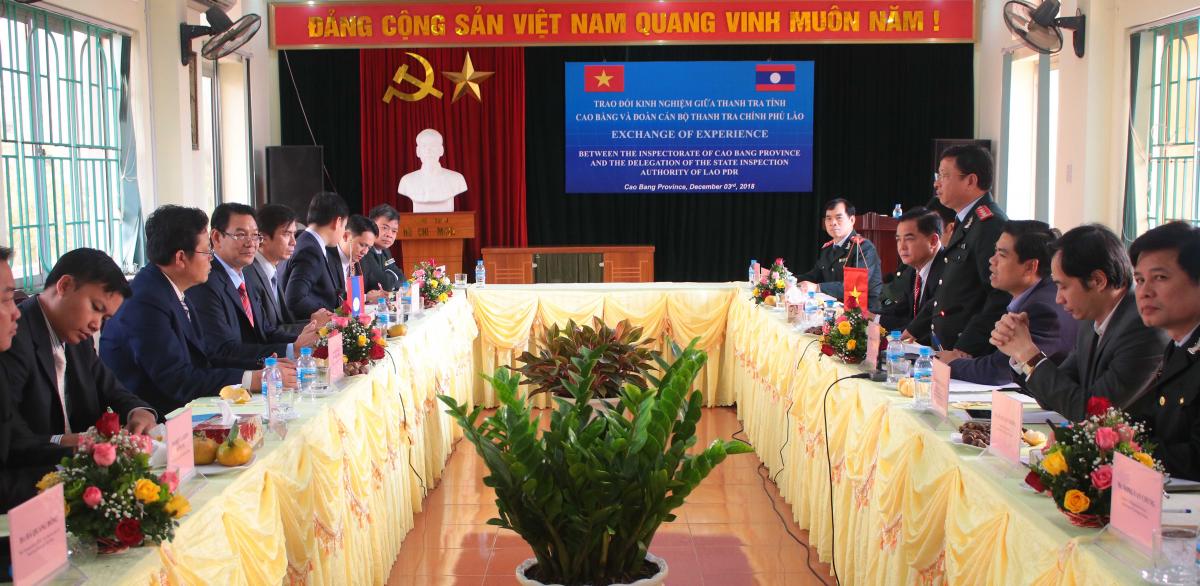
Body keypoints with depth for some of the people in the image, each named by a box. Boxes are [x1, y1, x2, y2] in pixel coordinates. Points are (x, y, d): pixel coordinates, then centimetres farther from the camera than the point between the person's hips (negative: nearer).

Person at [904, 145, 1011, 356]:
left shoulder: (990, 224, -16)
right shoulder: (965, 222, 17)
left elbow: (1002, 296, -23)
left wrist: (965, 350, -23)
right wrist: (914, 331, 18)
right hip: (946, 349, 9)